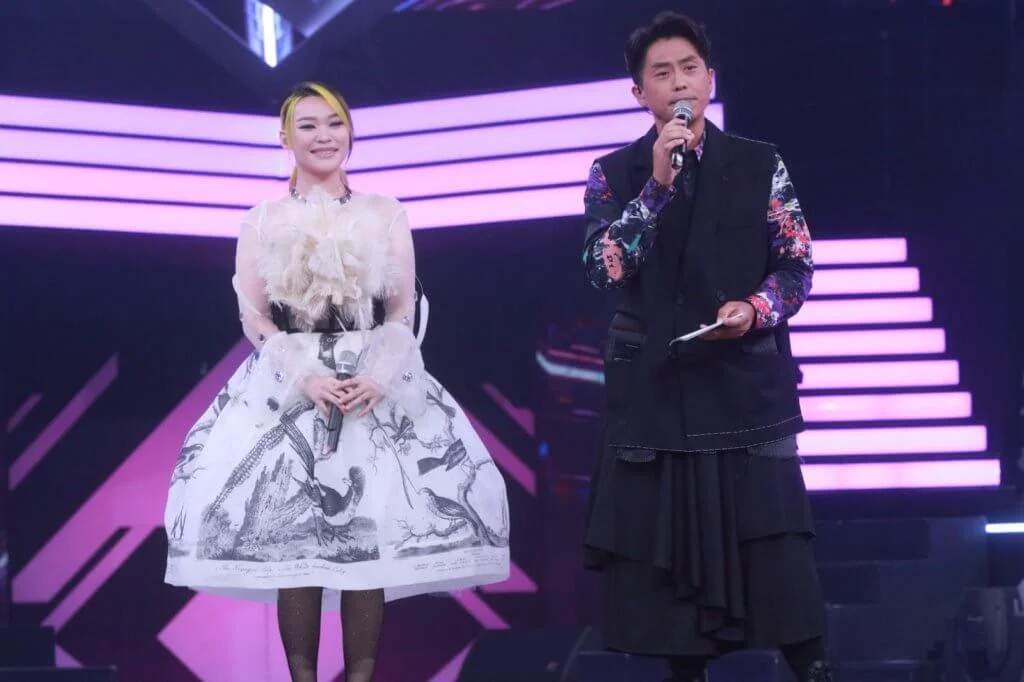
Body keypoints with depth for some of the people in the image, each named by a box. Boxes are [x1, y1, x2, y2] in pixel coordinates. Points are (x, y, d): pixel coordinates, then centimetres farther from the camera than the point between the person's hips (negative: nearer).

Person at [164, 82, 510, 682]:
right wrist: (307, 377, -12)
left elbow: (404, 312, 7)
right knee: (292, 541, -8)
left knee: (371, 538, -7)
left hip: (377, 384, 0)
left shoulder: (386, 215, 11)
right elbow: (255, 319, 3)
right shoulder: (263, 222, 9)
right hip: (289, 386, 0)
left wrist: (377, 377, -11)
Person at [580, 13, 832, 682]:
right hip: (655, 385, 1)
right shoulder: (614, 173, 6)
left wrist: (755, 310, -15)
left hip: (747, 380, -1)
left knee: (774, 537, -7)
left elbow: (797, 266, 5)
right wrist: (657, 185, -16)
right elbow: (604, 269, -8)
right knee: (668, 538, 1)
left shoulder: (760, 164, 6)